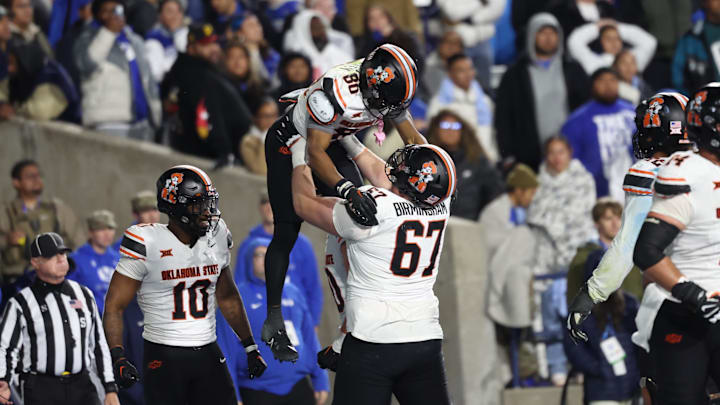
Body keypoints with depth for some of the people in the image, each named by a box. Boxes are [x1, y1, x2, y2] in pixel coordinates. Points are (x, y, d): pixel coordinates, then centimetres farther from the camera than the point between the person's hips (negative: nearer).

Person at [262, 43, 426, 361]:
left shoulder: (387, 91, -17)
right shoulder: (337, 92, -40)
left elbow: (413, 138, -1)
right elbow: (315, 153, -41)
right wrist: (347, 190, -54)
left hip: (333, 142, 7)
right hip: (291, 144, -7)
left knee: (359, 217, -8)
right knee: (286, 234, -6)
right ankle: (273, 321, 4)